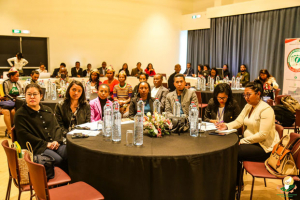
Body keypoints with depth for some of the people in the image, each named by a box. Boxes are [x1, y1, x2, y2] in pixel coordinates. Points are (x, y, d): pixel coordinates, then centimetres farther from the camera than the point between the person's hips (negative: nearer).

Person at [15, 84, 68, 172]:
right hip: (37, 147, -4)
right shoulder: (20, 114, 4)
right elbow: (24, 135, -6)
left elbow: (57, 127, 17)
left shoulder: (47, 110, 21)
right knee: (58, 160, -29)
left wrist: (57, 141, -5)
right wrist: (45, 144, -12)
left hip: (55, 144, 5)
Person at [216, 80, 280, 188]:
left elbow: (263, 135, -23)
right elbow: (238, 121, 1)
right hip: (251, 141, 8)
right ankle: (236, 182, 6)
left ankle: (236, 185, 2)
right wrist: (226, 126, -18)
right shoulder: (248, 106, 9)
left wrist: (243, 141, -23)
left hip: (264, 147, -8)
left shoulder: (266, 109, -18)